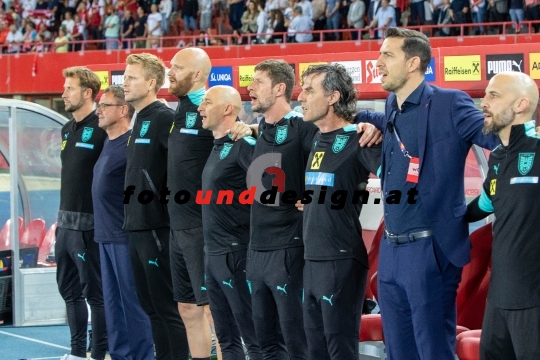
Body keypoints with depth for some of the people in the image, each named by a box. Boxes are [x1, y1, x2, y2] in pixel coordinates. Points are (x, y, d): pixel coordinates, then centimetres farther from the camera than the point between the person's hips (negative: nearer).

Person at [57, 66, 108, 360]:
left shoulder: (102, 128, -12)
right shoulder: (67, 129, 14)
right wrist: (60, 218, 19)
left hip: (88, 224, -9)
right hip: (65, 223, 9)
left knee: (95, 292, -2)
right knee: (69, 290, 13)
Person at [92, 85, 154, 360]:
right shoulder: (108, 143, 14)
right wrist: (102, 229, 17)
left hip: (125, 236, -9)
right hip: (105, 236, 9)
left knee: (134, 302, -4)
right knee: (113, 303, 12)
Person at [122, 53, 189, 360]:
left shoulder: (163, 118, -13)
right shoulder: (140, 120, 15)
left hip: (157, 227, -9)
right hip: (137, 227, 9)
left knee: (168, 308, -5)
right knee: (151, 306, 14)